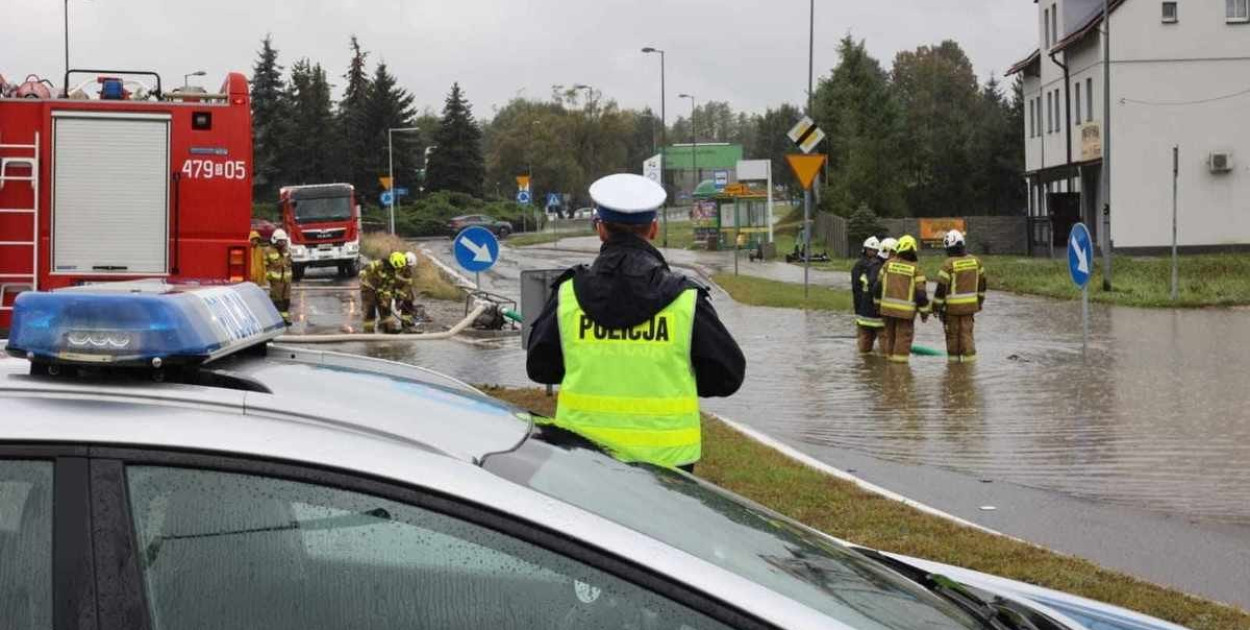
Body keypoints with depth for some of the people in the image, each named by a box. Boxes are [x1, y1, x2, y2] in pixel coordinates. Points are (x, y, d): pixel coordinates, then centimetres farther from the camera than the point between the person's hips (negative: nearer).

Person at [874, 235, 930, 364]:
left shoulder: (888, 263, 0)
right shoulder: (916, 268, -10)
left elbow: (879, 285, 7)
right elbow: (921, 292, -9)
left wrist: (878, 303, 19)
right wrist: (924, 311, 0)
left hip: (887, 308, 4)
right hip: (906, 310, -4)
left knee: (889, 334, 16)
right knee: (904, 335, 3)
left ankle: (888, 356, 23)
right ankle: (900, 359, 2)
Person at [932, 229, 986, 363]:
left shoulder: (948, 264, -15)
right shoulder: (975, 261, 2)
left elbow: (941, 287, -15)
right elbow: (981, 283, 12)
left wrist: (936, 306, -6)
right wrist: (980, 302, 24)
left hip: (952, 307, -4)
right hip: (970, 305, 4)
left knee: (952, 333, 8)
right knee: (966, 332, 8)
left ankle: (953, 358, 14)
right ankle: (969, 357, 2)